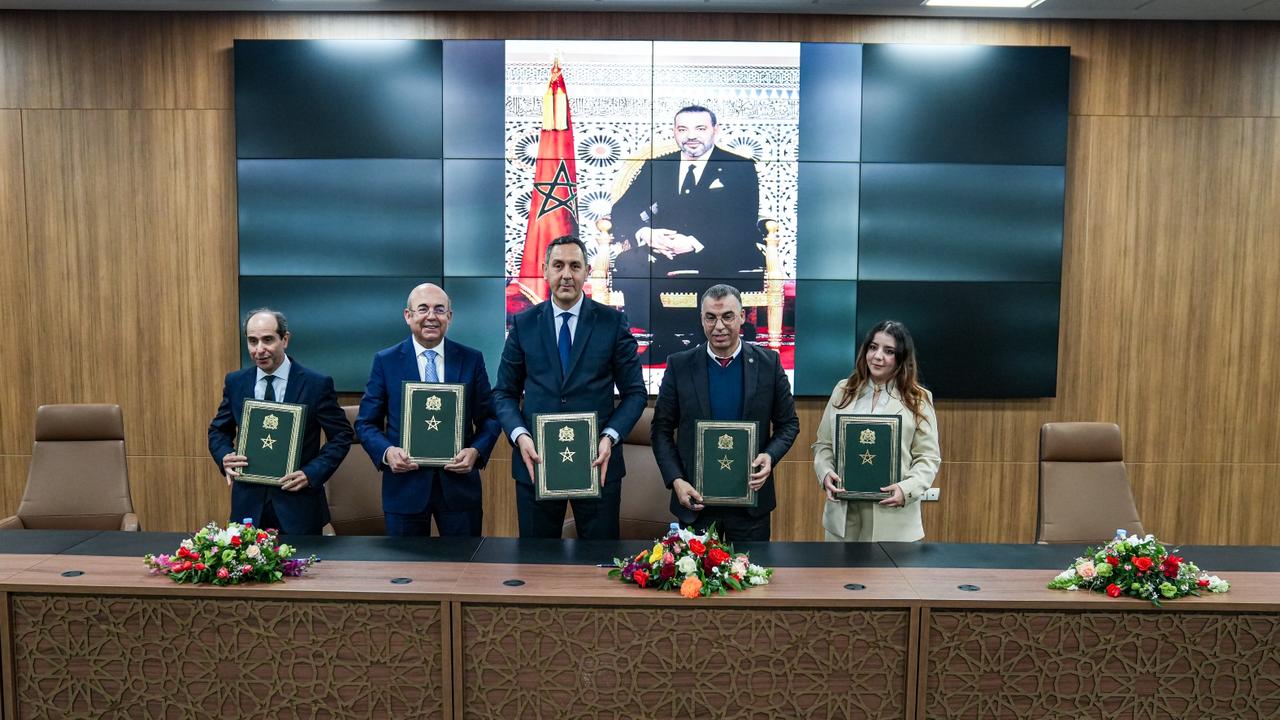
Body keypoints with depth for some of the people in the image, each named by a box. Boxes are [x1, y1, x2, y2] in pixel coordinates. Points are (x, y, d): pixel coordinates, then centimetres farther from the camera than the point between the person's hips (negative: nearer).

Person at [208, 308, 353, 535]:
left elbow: (341, 435, -3)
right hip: (248, 504, 3)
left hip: (298, 505, -2)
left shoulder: (317, 384, -8)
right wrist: (224, 457, -7)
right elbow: (218, 431, 14)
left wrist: (312, 473, -15)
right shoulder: (235, 382, 3)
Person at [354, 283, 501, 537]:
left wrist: (476, 451, -13)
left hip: (459, 482, 1)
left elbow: (489, 417, 6)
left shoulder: (472, 359, 2)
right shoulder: (385, 361, 1)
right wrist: (387, 452, -14)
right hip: (404, 485, 0)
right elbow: (366, 423, 4)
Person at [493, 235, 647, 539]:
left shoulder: (613, 322, 0)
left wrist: (610, 437, -12)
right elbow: (504, 392, 7)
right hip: (535, 460, 1)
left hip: (598, 461, -1)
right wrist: (519, 435, -10)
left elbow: (635, 392, 2)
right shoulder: (523, 324, 4)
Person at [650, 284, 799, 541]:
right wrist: (676, 480, -10)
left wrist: (770, 456, -13)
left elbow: (788, 423, 5)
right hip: (695, 498, 0)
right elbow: (661, 429, 2)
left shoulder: (768, 363, -2)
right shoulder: (679, 365, -3)